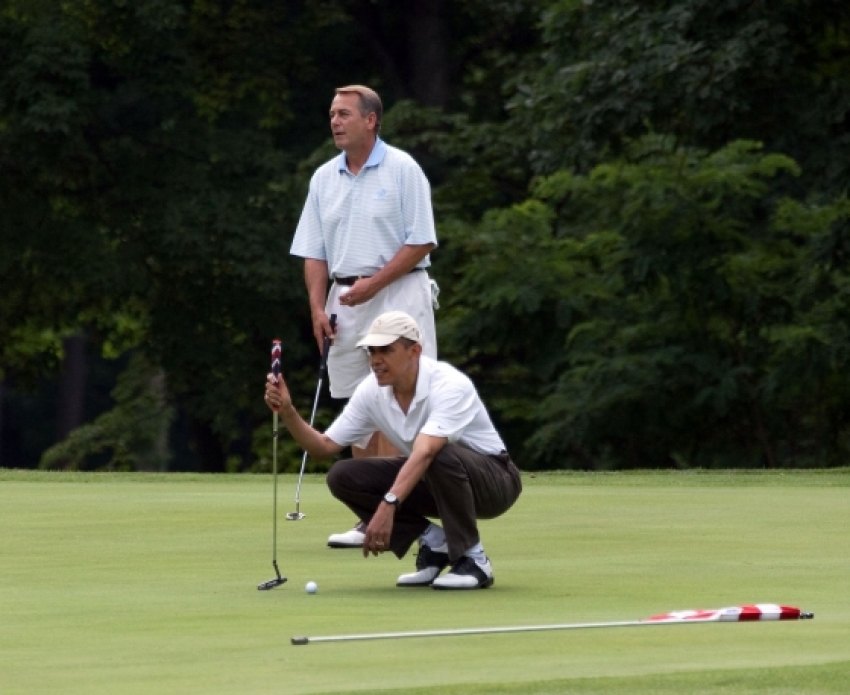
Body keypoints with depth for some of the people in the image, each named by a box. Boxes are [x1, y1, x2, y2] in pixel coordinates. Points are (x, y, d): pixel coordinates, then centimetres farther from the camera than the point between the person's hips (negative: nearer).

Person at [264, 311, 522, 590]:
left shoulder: (449, 385, -29)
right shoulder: (372, 391, -8)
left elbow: (424, 453, -43)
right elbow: (324, 446, -4)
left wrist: (388, 506, -54)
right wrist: (288, 412, -22)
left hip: (493, 479, -6)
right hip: (430, 479, 6)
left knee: (441, 456, -40)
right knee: (343, 476, -12)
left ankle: (472, 559, -20)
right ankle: (434, 543, -1)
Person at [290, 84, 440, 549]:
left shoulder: (402, 170, -5)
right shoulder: (324, 178, 12)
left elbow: (421, 241, -8)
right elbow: (314, 252, 13)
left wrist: (373, 284, -15)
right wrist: (318, 307, 0)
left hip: (395, 293, -6)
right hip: (345, 300, 6)